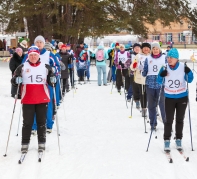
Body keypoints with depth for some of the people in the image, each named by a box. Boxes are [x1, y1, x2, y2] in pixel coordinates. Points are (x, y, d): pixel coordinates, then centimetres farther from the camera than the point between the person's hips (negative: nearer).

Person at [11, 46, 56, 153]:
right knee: (27, 122, 3)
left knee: (41, 122, 8)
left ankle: (42, 143, 17)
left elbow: (50, 81, 12)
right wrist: (16, 80, -19)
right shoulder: (22, 67, 3)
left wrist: (52, 80, -11)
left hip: (42, 100, 1)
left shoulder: (46, 67, 6)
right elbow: (14, 80, 4)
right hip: (27, 100, -1)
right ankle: (25, 143, 11)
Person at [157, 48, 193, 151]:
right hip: (169, 98, 0)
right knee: (169, 120, 0)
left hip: (182, 97, 0)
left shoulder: (183, 67, -13)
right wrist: (161, 76, -23)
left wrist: (188, 73, -23)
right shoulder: (164, 68, -11)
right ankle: (167, 140, 12)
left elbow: (189, 80, -5)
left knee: (180, 120, 12)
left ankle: (178, 139, 25)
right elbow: (160, 82, -3)